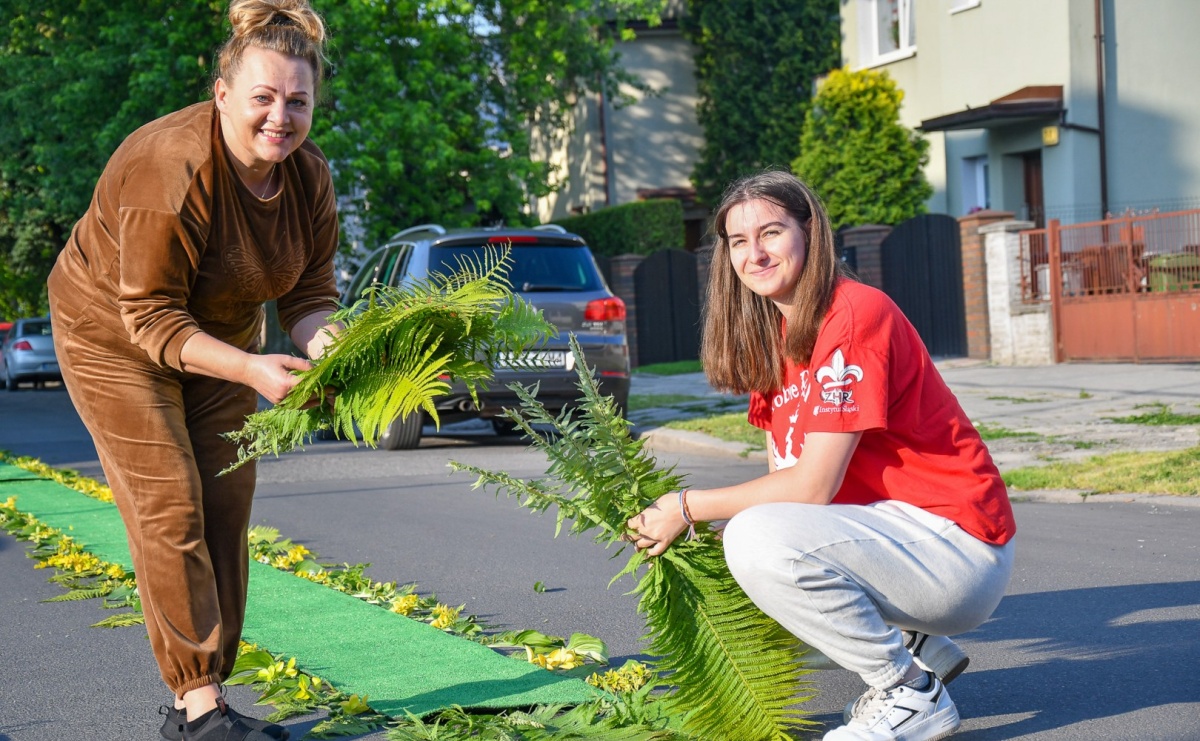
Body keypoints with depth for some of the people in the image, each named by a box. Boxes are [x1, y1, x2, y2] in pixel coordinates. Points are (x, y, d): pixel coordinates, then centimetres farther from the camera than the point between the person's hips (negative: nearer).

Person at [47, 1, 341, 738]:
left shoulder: (309, 175, -14)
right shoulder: (172, 172, -34)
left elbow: (312, 293, -8)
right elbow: (151, 319, -32)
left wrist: (326, 347, -31)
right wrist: (253, 370, -43)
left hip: (220, 331, 7)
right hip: (114, 331, -7)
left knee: (225, 510, 4)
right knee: (170, 510, -12)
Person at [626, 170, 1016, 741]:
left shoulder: (855, 315, -17)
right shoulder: (773, 337, 11)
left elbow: (812, 485, -21)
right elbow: (783, 480, 6)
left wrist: (689, 507, -13)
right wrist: (695, 522, -10)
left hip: (956, 543, -9)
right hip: (892, 532, 9)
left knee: (757, 540, -27)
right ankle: (917, 647, 14)